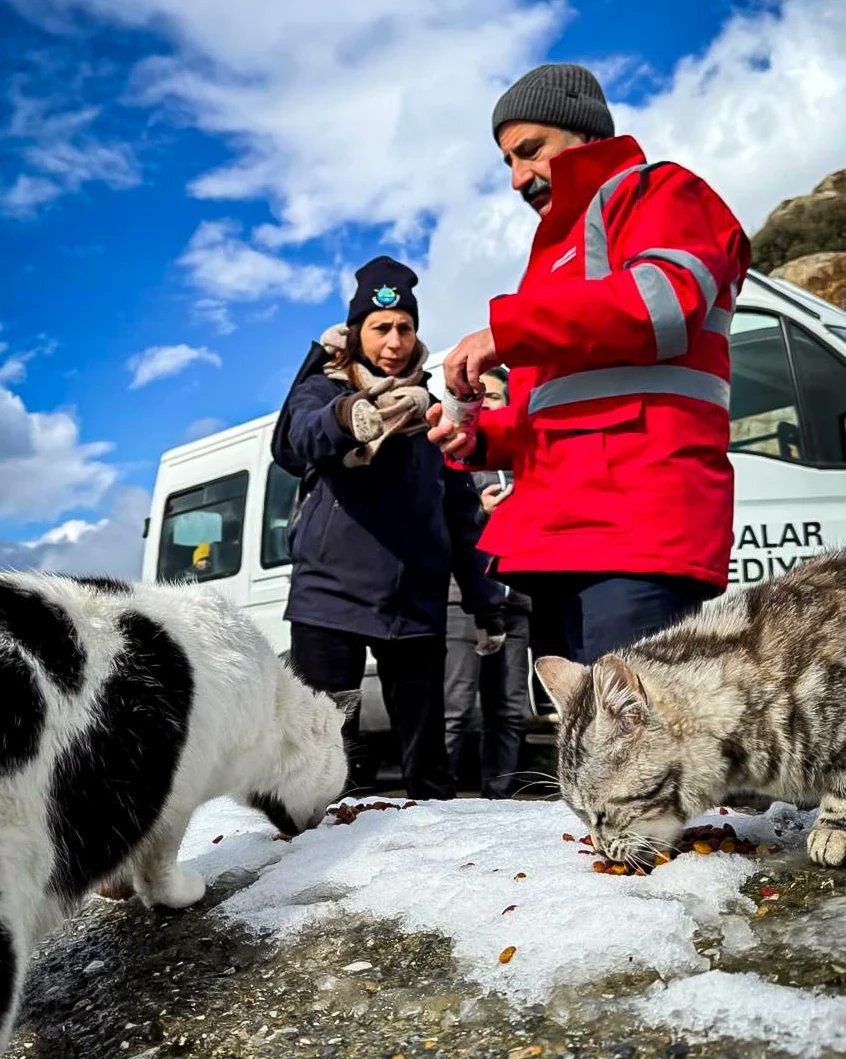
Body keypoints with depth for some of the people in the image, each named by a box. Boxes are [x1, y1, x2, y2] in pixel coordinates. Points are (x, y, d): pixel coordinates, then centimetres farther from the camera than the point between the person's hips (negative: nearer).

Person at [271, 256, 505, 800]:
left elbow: (462, 513, 18)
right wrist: (351, 417, -42)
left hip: (417, 606, 3)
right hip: (331, 597, -3)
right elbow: (296, 441, -20)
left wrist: (486, 601, 10)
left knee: (427, 758, 8)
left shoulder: (429, 409, 16)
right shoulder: (323, 390, 6)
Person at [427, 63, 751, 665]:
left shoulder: (660, 192, 10)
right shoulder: (562, 251, 34)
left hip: (637, 530, -8)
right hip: (563, 538, 9)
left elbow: (667, 300, -14)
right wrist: (480, 437, 14)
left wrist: (504, 328, -10)